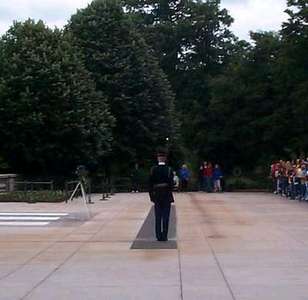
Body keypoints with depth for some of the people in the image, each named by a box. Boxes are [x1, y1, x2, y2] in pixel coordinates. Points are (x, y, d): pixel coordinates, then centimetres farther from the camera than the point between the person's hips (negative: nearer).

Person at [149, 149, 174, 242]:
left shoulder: (153, 169, -3)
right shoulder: (169, 169, -7)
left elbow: (150, 183, -3)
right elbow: (171, 183, -10)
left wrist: (151, 195, 4)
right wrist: (170, 194, 0)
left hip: (157, 196, 1)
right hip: (167, 196, -1)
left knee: (158, 218, 8)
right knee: (166, 217, 4)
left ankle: (159, 236, 11)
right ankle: (164, 236, 5)